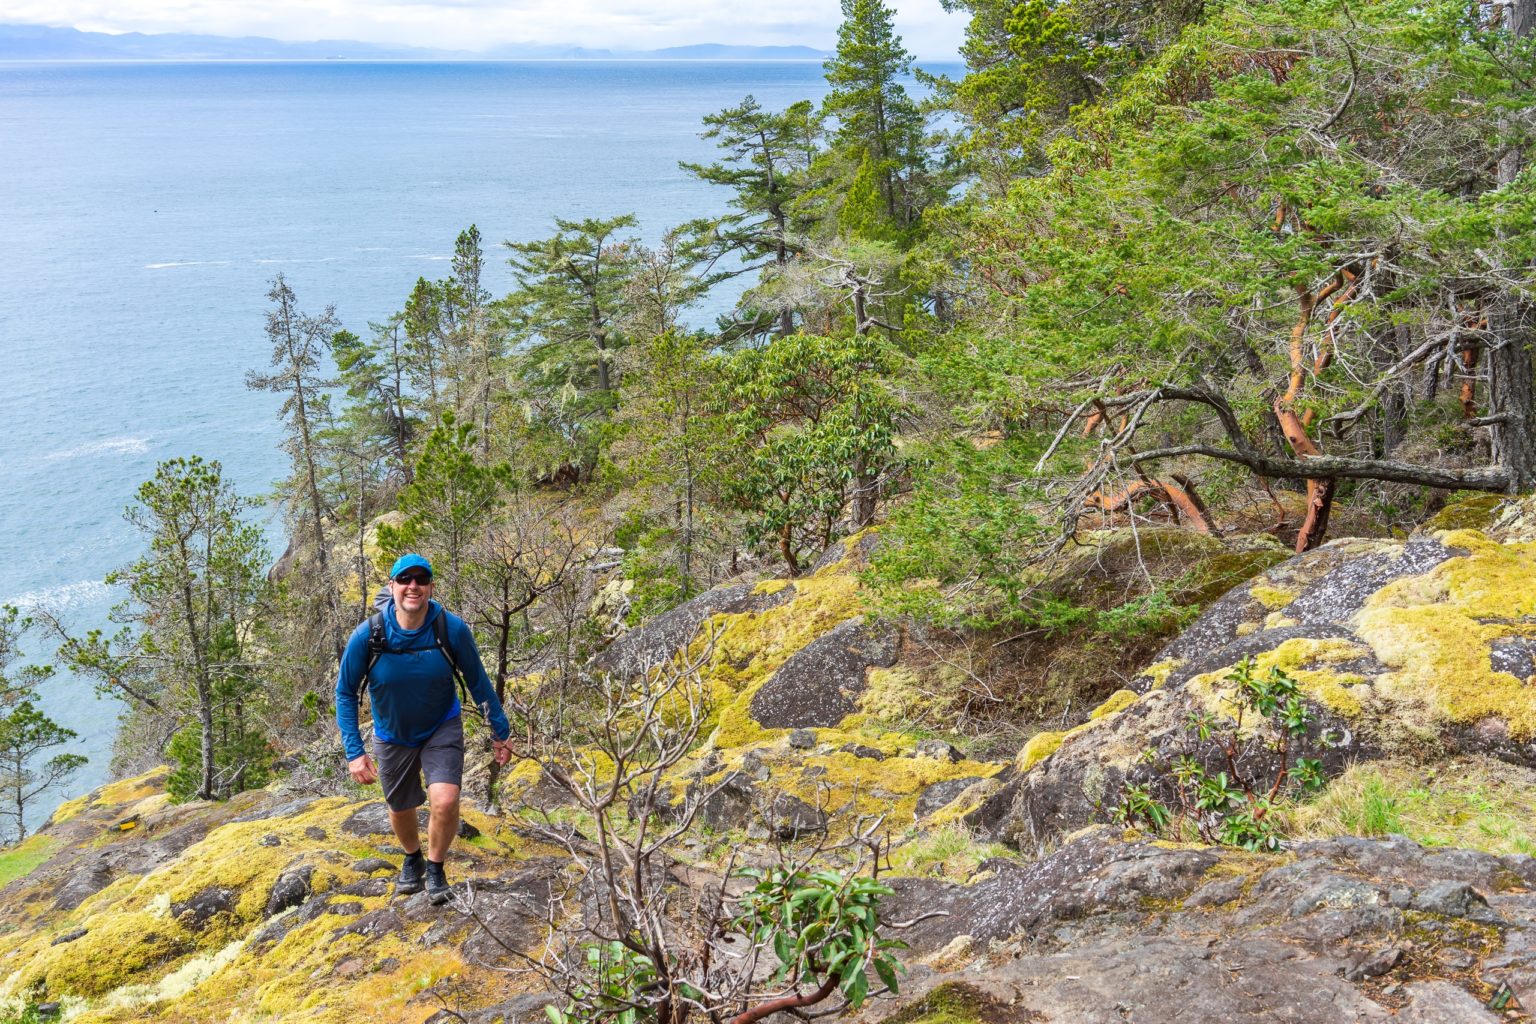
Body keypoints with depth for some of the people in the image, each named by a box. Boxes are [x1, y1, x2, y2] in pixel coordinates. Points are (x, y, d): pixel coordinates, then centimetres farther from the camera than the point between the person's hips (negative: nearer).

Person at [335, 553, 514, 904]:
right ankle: (412, 860, 51)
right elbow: (345, 693, -12)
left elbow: (478, 682, -9)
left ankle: (435, 868, 9)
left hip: (442, 729, -1)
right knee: (400, 809, 17)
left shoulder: (452, 629, -24)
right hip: (393, 735, 1)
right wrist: (354, 752, -18)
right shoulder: (367, 636, -24)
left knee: (445, 802, -21)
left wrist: (500, 731, -2)